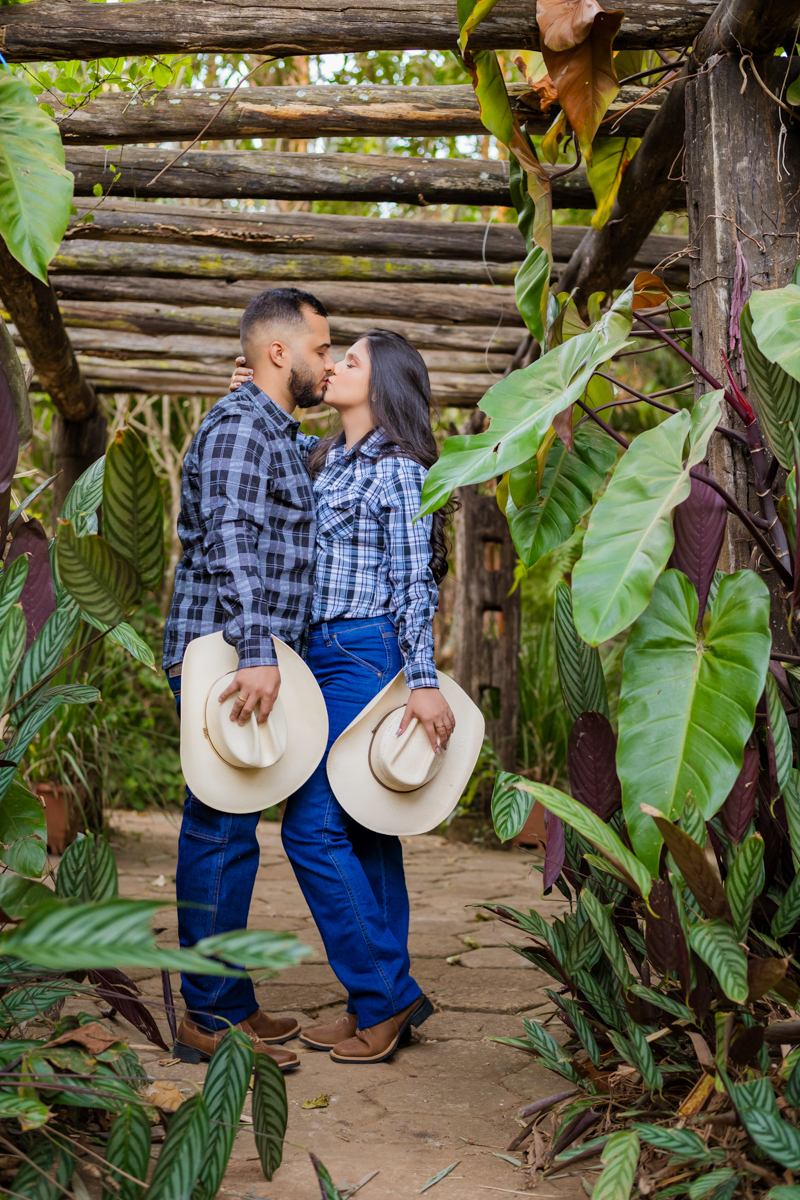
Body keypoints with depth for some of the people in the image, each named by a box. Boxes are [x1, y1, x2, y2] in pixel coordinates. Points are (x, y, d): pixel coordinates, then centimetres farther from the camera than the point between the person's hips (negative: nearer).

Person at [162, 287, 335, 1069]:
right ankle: (210, 1017, 1)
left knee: (224, 832, 12)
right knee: (222, 834, -6)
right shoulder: (238, 424, -11)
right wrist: (255, 653, -31)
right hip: (222, 655, -10)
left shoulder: (282, 436, 21)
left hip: (251, 659, 10)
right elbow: (230, 544, -23)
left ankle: (227, 1003, 20)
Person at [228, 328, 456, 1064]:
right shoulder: (323, 462, 16)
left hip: (366, 653, -8)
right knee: (359, 829, 9)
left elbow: (414, 583, -10)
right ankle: (384, 1002, 15)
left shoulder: (397, 470, -6)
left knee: (313, 825, -12)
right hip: (320, 654, 8)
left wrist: (424, 682, -16)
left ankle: (383, 995, -2)